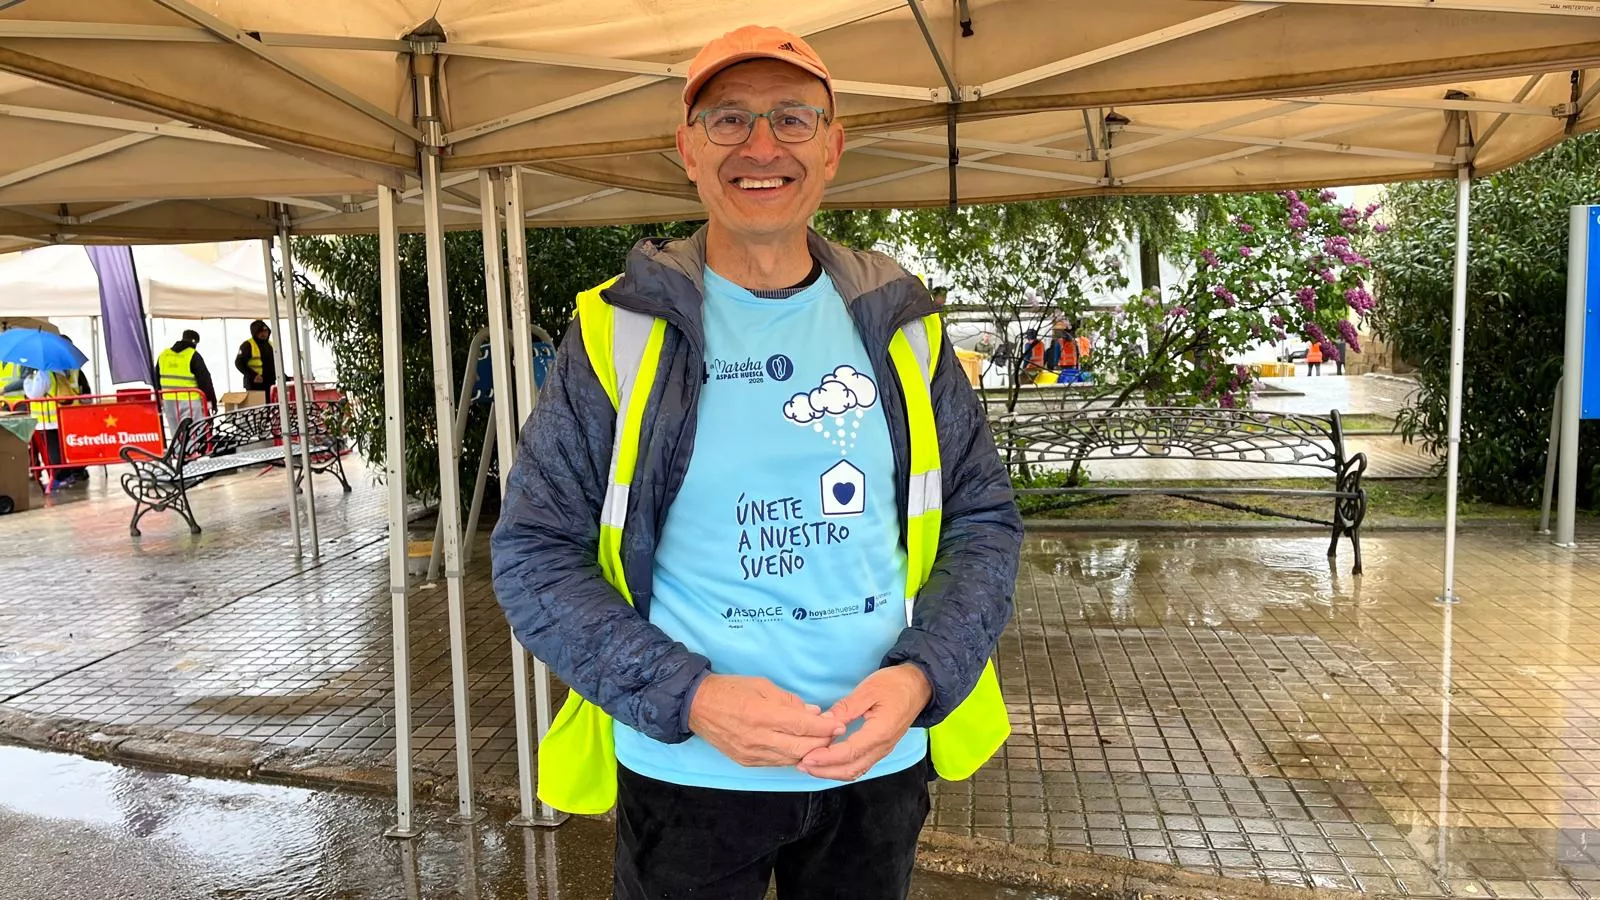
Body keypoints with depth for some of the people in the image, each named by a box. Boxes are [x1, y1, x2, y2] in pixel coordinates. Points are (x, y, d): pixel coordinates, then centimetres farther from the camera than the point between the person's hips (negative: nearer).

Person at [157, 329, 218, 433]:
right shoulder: (193, 355, -7)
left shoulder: (163, 355, 13)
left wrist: (159, 401, 28)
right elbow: (204, 379, -9)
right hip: (190, 401, -6)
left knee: (176, 433, 13)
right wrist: (212, 401, -4)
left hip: (168, 401, 6)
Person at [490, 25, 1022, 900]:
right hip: (684, 773, -2)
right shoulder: (620, 330, -8)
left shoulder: (899, 327, -1)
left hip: (880, 760, 3)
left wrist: (921, 676, -13)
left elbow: (983, 521, 3)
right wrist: (687, 697, -19)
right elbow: (534, 553, -7)